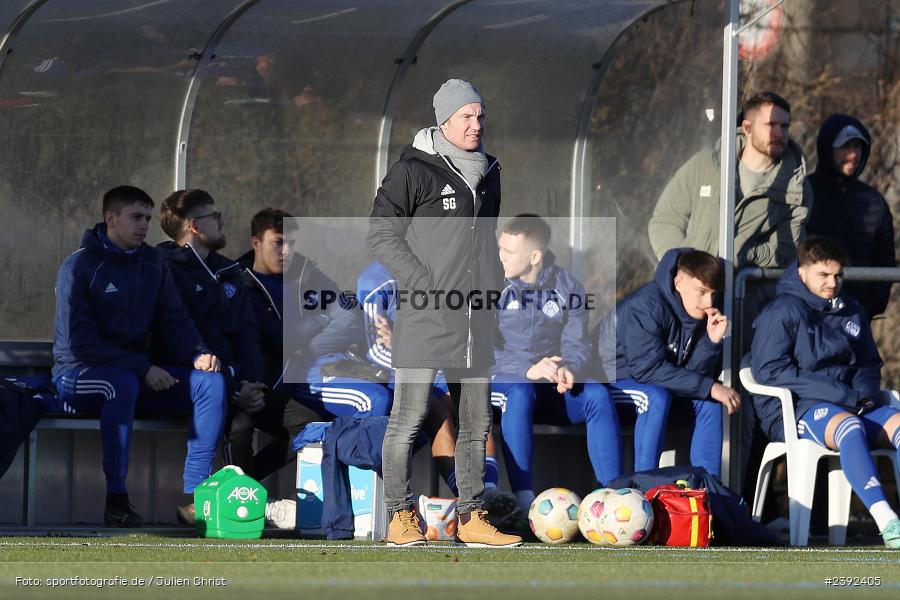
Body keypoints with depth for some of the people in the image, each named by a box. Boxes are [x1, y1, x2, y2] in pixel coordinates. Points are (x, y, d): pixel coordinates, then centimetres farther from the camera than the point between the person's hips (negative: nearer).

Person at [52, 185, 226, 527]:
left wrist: (199, 354, -12)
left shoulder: (152, 263, 10)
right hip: (79, 375, -6)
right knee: (123, 383, -40)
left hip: (137, 374, 6)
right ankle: (116, 501, -36)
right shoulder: (80, 266, -10)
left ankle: (194, 496, -20)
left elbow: (173, 322, 10)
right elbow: (81, 343, -17)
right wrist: (143, 369, -23)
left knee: (211, 382, -15)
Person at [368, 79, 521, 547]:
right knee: (409, 416, -7)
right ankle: (400, 517, -1)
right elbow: (381, 235, -6)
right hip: (426, 316, -7)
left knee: (476, 421, 9)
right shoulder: (414, 170, -7)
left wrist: (493, 289, 15)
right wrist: (423, 283, -14)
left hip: (475, 316, 7)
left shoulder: (487, 171, 16)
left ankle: (470, 517, 17)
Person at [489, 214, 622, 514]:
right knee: (519, 394, -38)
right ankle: (523, 498, -41)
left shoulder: (567, 287, 5)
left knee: (597, 395, -26)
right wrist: (527, 371, -26)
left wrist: (569, 369, -23)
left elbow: (577, 343, 2)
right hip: (505, 381, -3)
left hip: (553, 387, 3)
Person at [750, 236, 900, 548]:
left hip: (850, 403, 6)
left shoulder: (851, 311, 17)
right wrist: (839, 395, -16)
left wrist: (863, 392, -2)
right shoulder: (783, 311, -3)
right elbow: (768, 370, -12)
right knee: (848, 426, -39)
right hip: (790, 408, -6)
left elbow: (869, 364, 26)